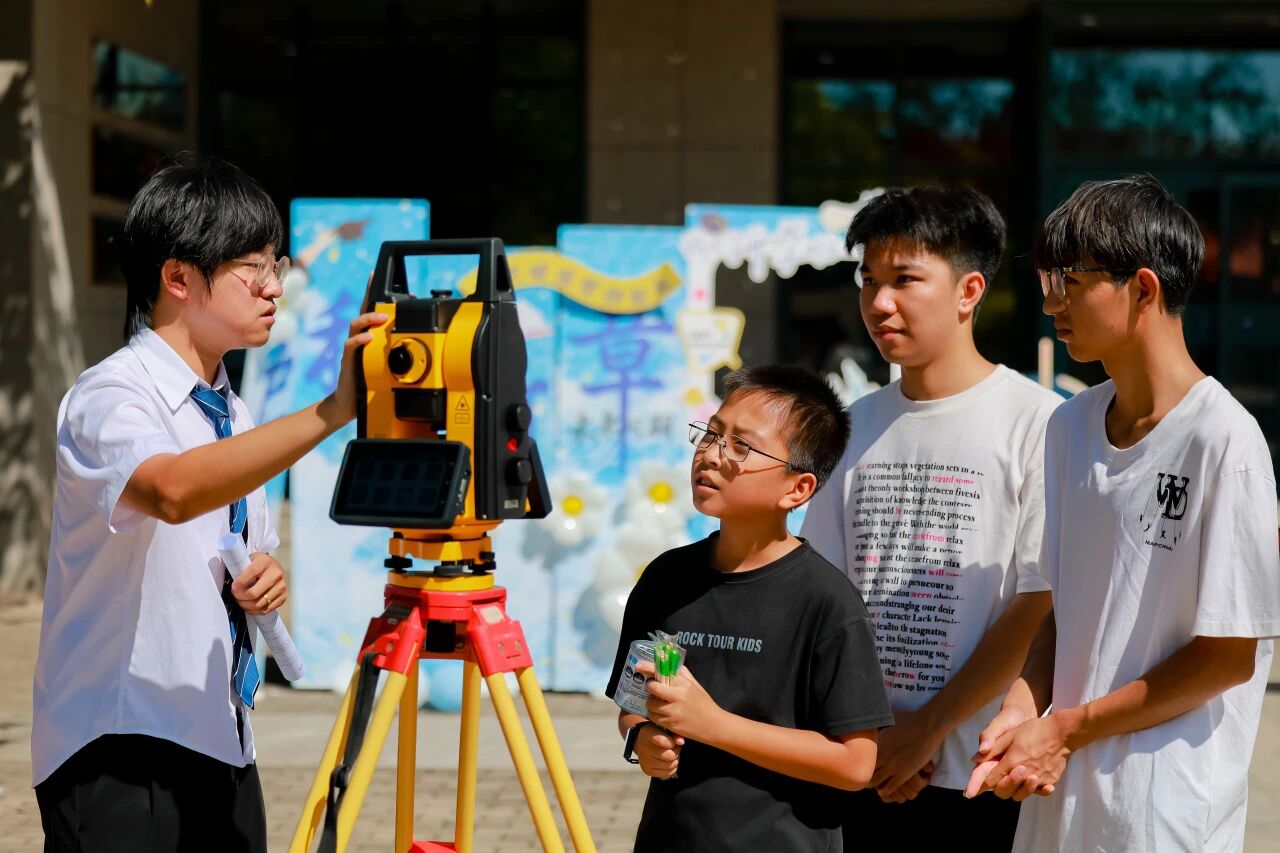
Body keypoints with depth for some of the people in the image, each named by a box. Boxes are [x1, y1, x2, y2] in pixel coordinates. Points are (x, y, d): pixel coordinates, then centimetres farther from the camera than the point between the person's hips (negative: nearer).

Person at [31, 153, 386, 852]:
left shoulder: (231, 416, 13)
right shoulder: (108, 396, -13)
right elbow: (172, 491, -35)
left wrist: (265, 582, 2)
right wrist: (330, 412, -38)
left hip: (222, 742, 7)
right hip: (119, 747, -7)